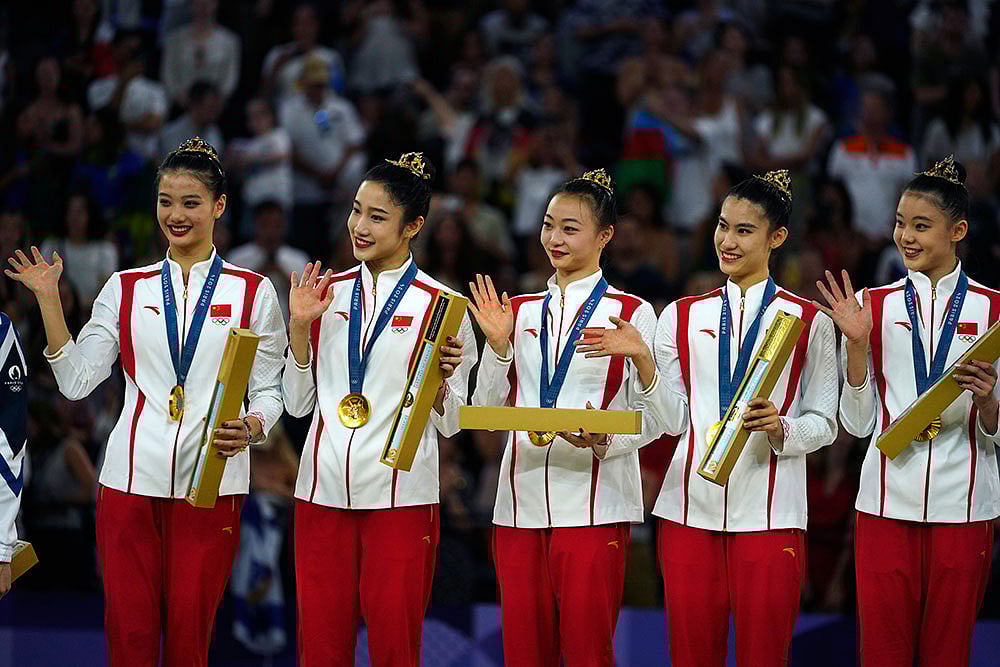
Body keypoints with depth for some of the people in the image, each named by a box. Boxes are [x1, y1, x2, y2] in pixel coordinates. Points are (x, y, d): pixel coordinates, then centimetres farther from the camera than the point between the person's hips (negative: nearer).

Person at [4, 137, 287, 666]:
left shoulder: (252, 292, 6)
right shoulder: (125, 289, 11)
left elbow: (268, 391, 5)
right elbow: (76, 380, 5)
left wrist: (251, 428, -16)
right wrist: (48, 300, -1)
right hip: (132, 478, 2)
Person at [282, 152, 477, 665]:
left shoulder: (439, 305, -1)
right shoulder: (328, 294, 10)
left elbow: (449, 424, 2)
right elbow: (298, 404, 11)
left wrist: (439, 377, -18)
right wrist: (299, 328, 0)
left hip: (398, 495, -3)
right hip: (323, 490, 3)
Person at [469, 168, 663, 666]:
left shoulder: (630, 314, 1)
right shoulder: (520, 311, 14)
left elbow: (649, 420, -3)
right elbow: (486, 411, 12)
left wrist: (603, 440, -22)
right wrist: (498, 345, -2)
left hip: (592, 507, -4)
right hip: (520, 503, 4)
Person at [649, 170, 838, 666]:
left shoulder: (809, 323, 5)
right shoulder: (682, 316, 13)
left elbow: (823, 421, 4)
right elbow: (673, 419, 8)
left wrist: (782, 430, -16)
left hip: (768, 513, -2)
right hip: (689, 508, 2)